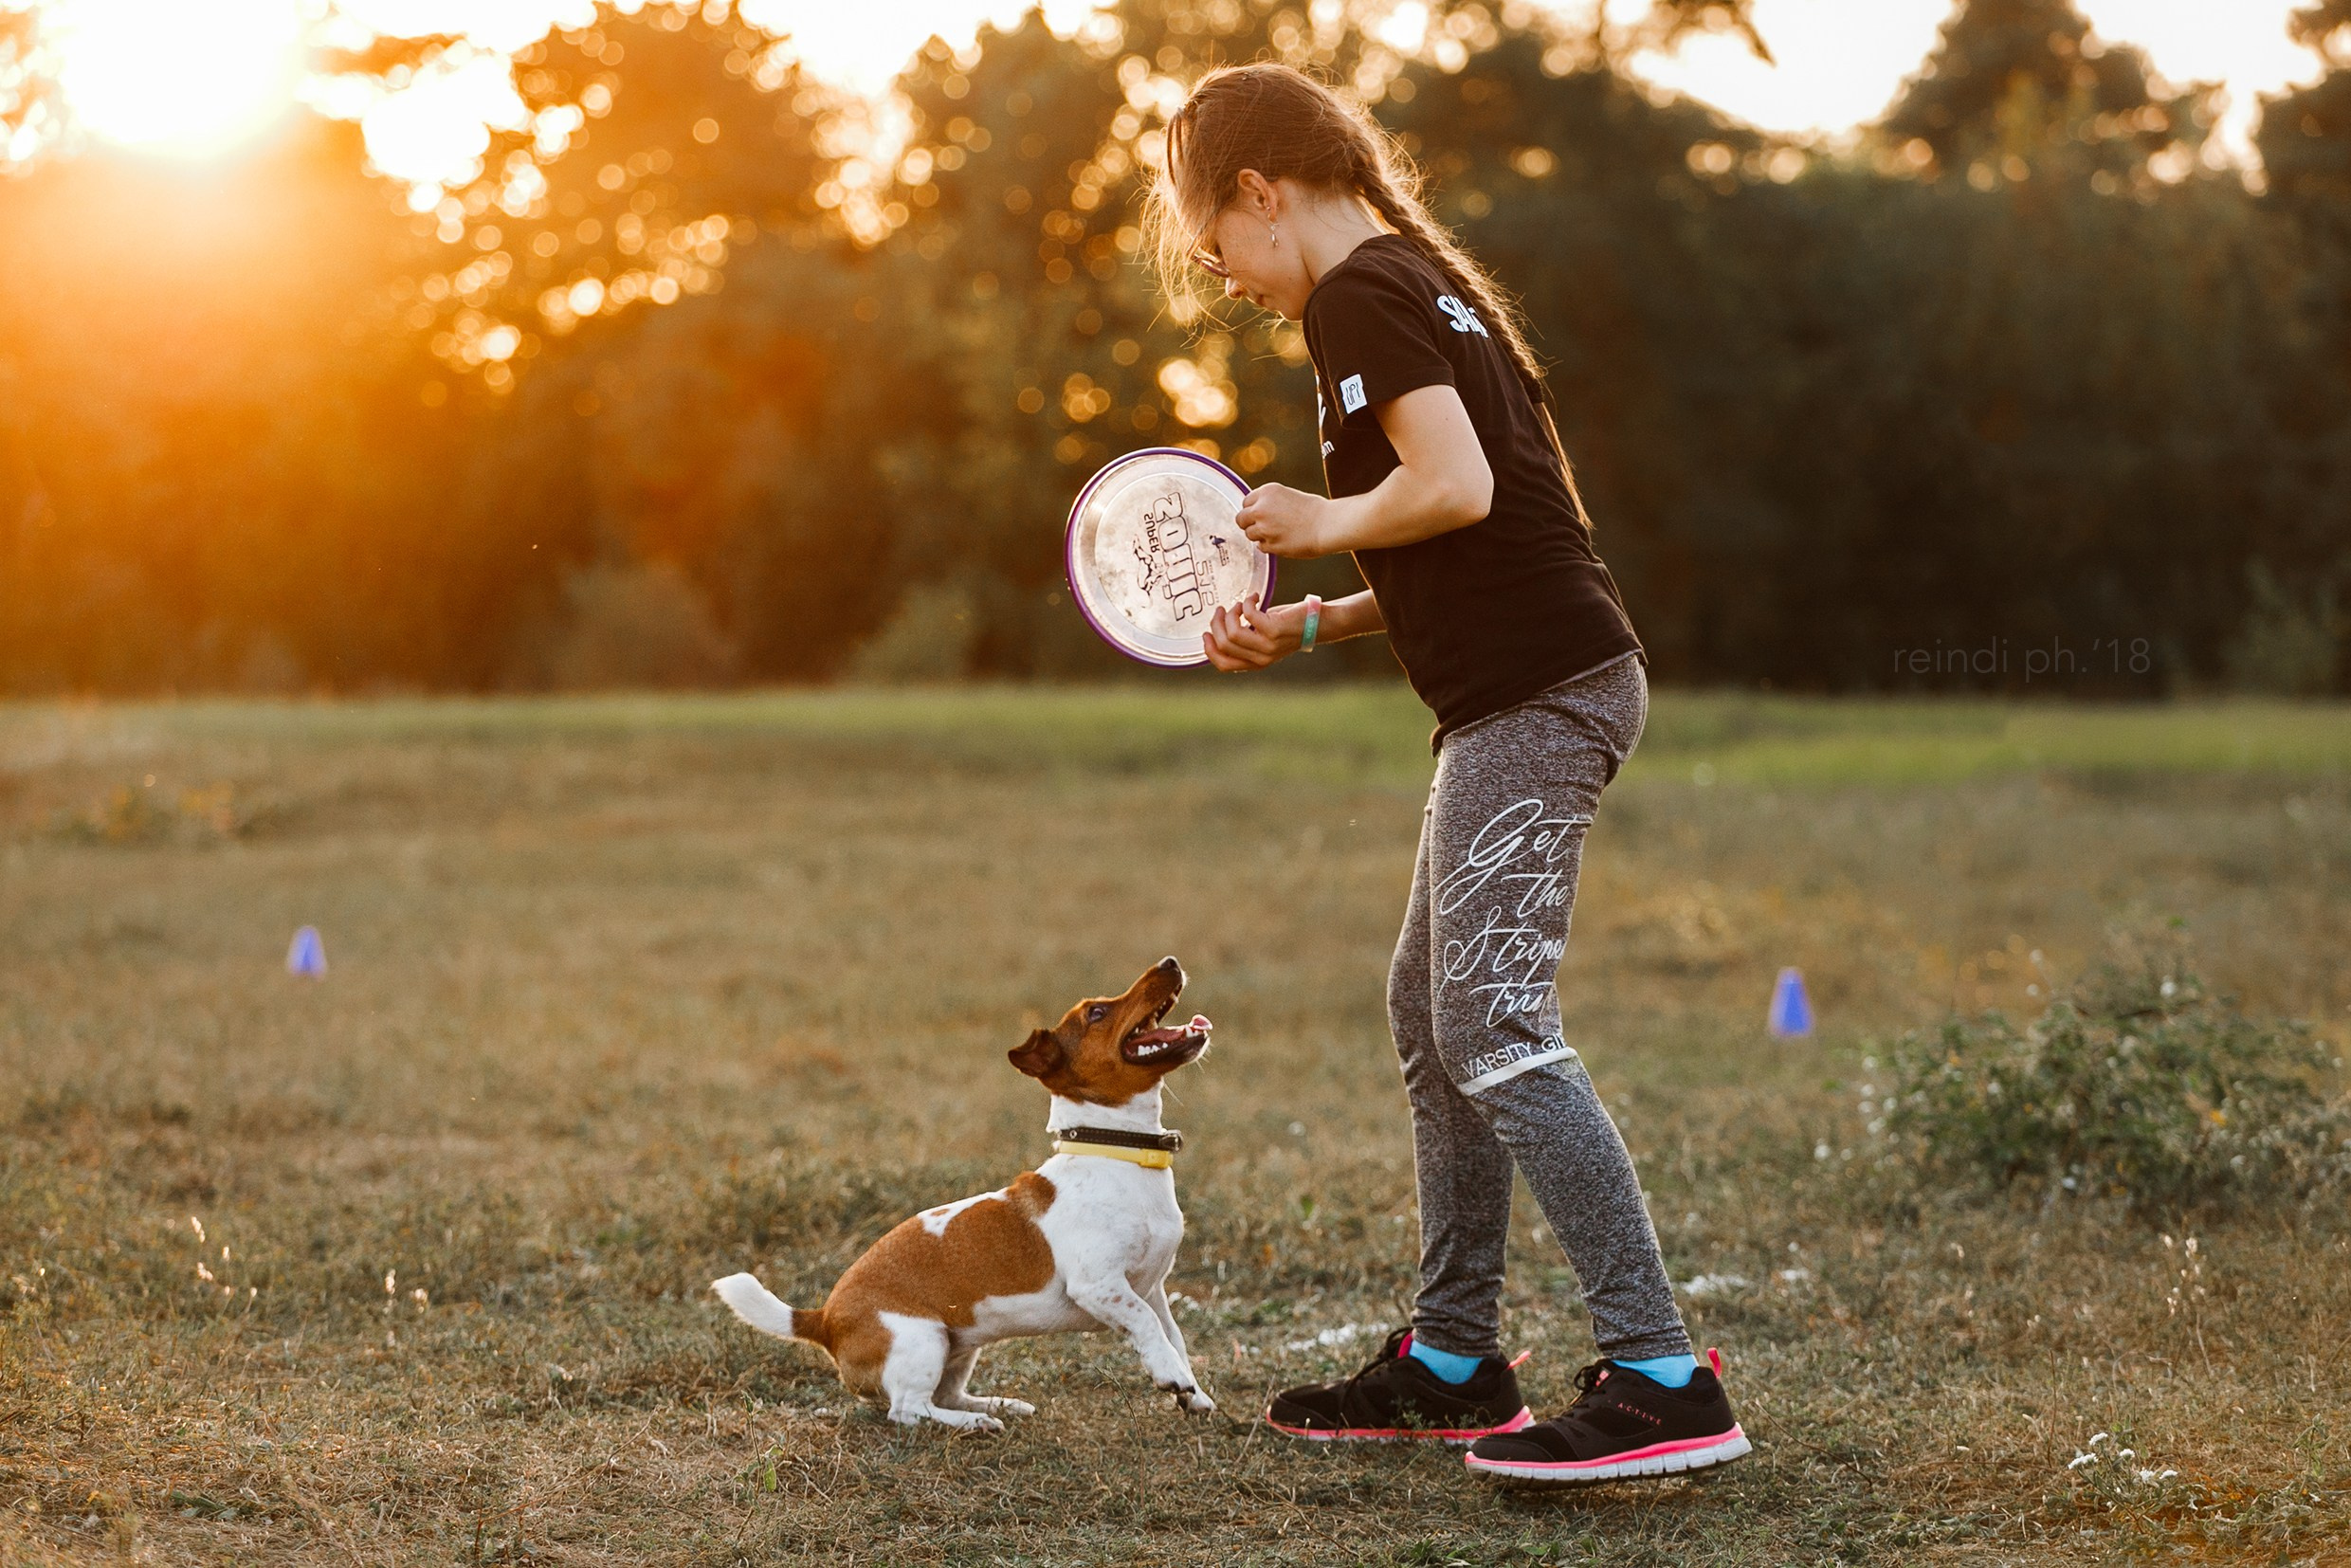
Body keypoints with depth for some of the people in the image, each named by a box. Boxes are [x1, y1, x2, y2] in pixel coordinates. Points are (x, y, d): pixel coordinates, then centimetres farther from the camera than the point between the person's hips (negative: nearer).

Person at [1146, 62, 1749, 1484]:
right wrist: (1308, 627, 15)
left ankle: (1664, 1380, -13)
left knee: (1497, 1032, -12)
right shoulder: (1423, 285, 21)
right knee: (1432, 1016, 15)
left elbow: (1455, 487, -23)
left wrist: (1323, 522, -5)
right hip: (1536, 687, 10)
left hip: (1535, 696, -10)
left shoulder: (1357, 296, -9)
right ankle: (1455, 1363, 23)